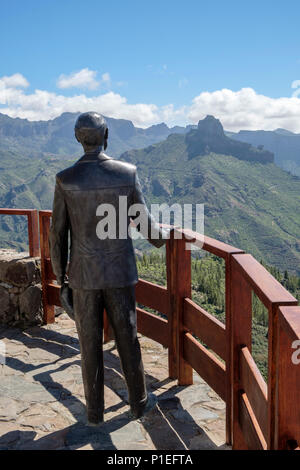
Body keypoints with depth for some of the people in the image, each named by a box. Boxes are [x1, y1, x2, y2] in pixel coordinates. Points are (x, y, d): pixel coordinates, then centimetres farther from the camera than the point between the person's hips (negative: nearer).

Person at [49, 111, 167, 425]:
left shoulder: (65, 179, -11)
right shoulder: (127, 173, -10)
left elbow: (57, 233, -6)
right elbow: (143, 221, -2)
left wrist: (59, 272, 9)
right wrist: (160, 237, 23)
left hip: (84, 274, 0)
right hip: (119, 271, 0)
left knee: (90, 343, 12)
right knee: (127, 339, 14)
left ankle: (95, 409, 24)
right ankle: (139, 401, 29)